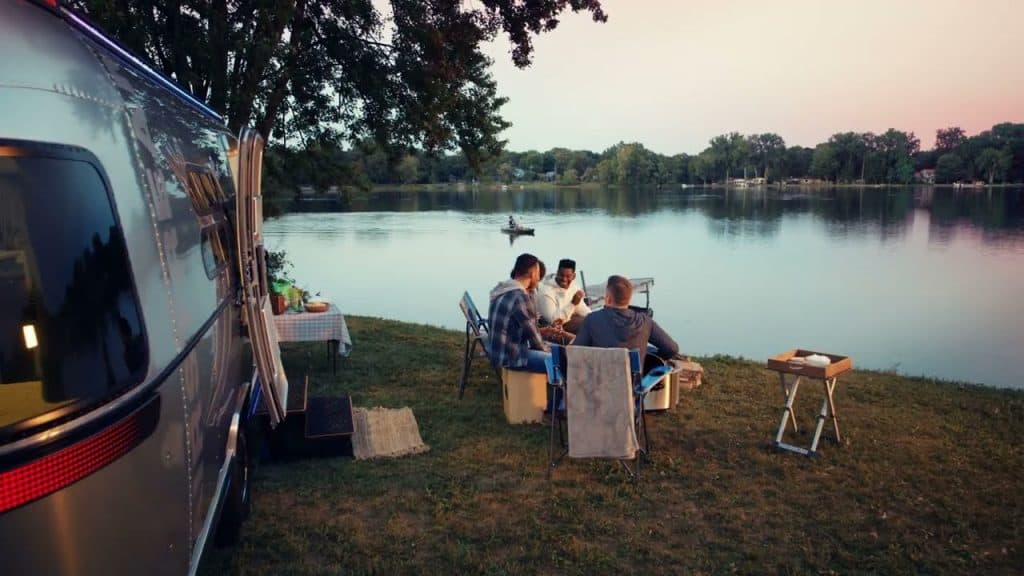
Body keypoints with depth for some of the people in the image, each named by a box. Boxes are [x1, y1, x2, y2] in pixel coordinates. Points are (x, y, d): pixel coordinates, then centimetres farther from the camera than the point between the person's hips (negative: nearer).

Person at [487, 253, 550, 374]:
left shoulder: (503, 291, 11)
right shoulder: (520, 297, -20)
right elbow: (532, 333, -13)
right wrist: (546, 350, 4)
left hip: (502, 351, 11)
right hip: (511, 356, -11)